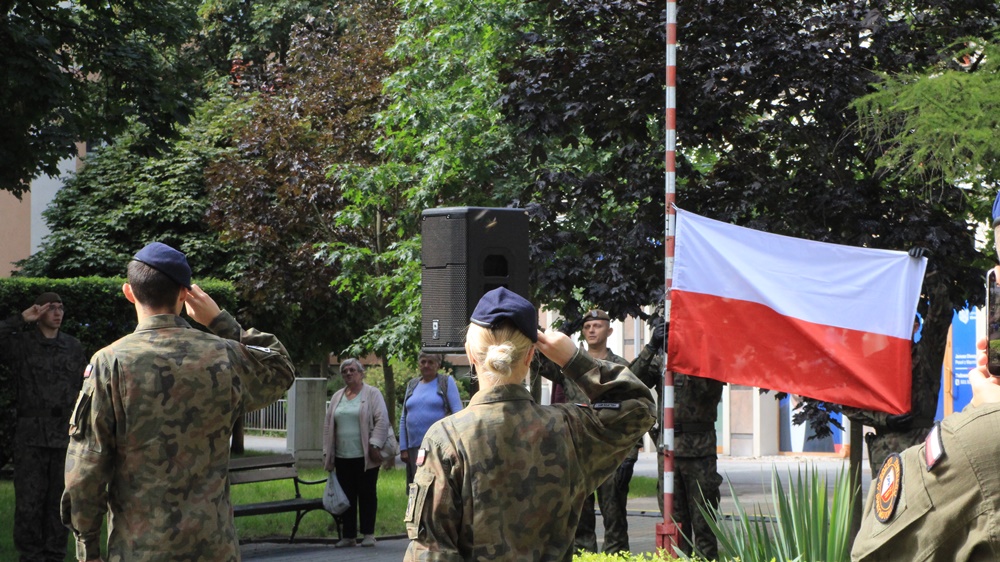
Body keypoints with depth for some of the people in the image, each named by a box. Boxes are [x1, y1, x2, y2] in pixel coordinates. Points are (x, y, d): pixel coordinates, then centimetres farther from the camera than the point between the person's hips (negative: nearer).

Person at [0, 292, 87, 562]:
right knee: (29, 499, -1)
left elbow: (83, 388, 13)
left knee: (60, 499, 6)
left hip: (65, 436, 3)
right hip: (31, 435, -2)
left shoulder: (73, 346, 10)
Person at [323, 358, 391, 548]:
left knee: (367, 494, 0)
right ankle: (348, 536, 10)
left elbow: (382, 421, -8)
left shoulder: (372, 394, 0)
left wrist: (374, 446, -15)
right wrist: (327, 453, 10)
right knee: (346, 496, 5)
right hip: (343, 457, 5)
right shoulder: (337, 397, 15)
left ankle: (368, 534, 6)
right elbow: (328, 425, 15)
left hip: (365, 456, -5)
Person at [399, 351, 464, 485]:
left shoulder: (447, 382, 4)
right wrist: (403, 448, 11)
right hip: (414, 447, 5)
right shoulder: (412, 385, 16)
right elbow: (403, 418, 17)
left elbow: (458, 412, -3)